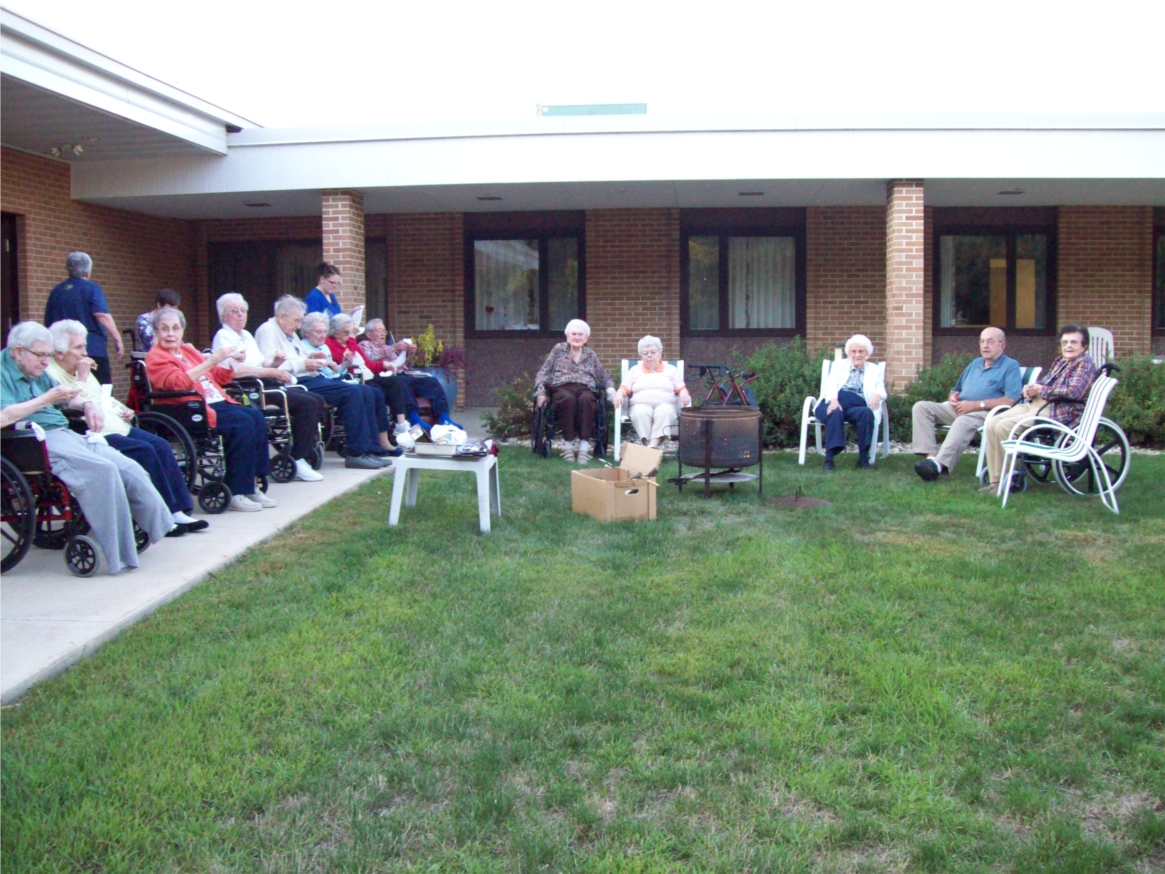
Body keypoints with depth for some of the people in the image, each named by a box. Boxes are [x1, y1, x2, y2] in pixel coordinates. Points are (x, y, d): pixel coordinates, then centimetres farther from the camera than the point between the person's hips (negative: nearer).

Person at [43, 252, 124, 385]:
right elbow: (102, 315, -16)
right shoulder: (91, 288, -2)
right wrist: (117, 339, -16)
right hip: (93, 349, -5)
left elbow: (48, 323, 19)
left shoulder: (56, 292, 13)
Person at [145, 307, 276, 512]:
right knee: (243, 423, -26)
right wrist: (211, 361, -23)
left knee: (257, 417, -15)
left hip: (218, 402, 8)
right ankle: (235, 493, -22)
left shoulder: (188, 350, 22)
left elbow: (219, 378, 26)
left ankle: (251, 484, -12)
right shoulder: (156, 357, -1)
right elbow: (178, 383, -20)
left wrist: (232, 362, 6)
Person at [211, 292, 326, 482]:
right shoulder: (223, 337, -4)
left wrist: (275, 362, 1)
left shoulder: (247, 335, 24)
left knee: (317, 401, -3)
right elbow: (235, 370, -18)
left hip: (267, 384, 9)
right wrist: (271, 372, -18)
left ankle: (306, 452, -3)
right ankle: (297, 461, -20)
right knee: (307, 403, -23)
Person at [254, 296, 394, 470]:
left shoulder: (290, 333, 25)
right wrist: (304, 364, -17)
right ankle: (357, 454, -21)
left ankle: (372, 449, -9)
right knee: (352, 393, -25)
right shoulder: (267, 330, -3)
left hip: (313, 378, 10)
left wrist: (311, 357, 12)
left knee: (367, 393, -5)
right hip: (299, 383, -10)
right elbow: (270, 364, -17)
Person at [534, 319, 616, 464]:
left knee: (586, 399, -37)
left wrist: (611, 390, -1)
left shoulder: (591, 355, 23)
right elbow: (543, 373, 14)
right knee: (568, 398, -39)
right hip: (562, 388, -1)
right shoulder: (558, 349, 19)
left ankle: (584, 445, -41)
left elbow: (605, 378, 21)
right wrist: (541, 393, -3)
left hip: (585, 389, 1)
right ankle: (568, 445, -33)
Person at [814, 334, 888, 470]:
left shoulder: (875, 370, 25)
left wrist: (876, 395, -20)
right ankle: (829, 458, -38)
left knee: (867, 412, -34)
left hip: (858, 407, 1)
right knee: (836, 412, -37)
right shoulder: (838, 365, 23)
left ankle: (863, 458, -28)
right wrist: (833, 399, -20)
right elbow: (831, 385, 5)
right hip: (835, 403, -1)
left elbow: (881, 390, 7)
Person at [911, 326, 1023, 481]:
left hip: (985, 412, -7)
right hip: (959, 409, 7)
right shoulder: (975, 364, 26)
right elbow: (956, 390, 31)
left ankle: (939, 464, -52)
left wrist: (976, 404, -16)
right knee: (922, 407, -13)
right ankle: (931, 456, -30)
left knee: (963, 421, -40)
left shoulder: (1010, 366, 4)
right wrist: (953, 397, 4)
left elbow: (1011, 400, -11)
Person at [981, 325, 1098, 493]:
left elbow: (1075, 392, -15)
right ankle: (995, 481, -13)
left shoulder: (1085, 363, 0)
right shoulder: (1060, 361, 25)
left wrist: (1041, 389, -10)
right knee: (991, 423, -11)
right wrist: (1031, 388, 3)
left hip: (1056, 411, -9)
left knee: (1004, 426, -27)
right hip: (1034, 403, 9)